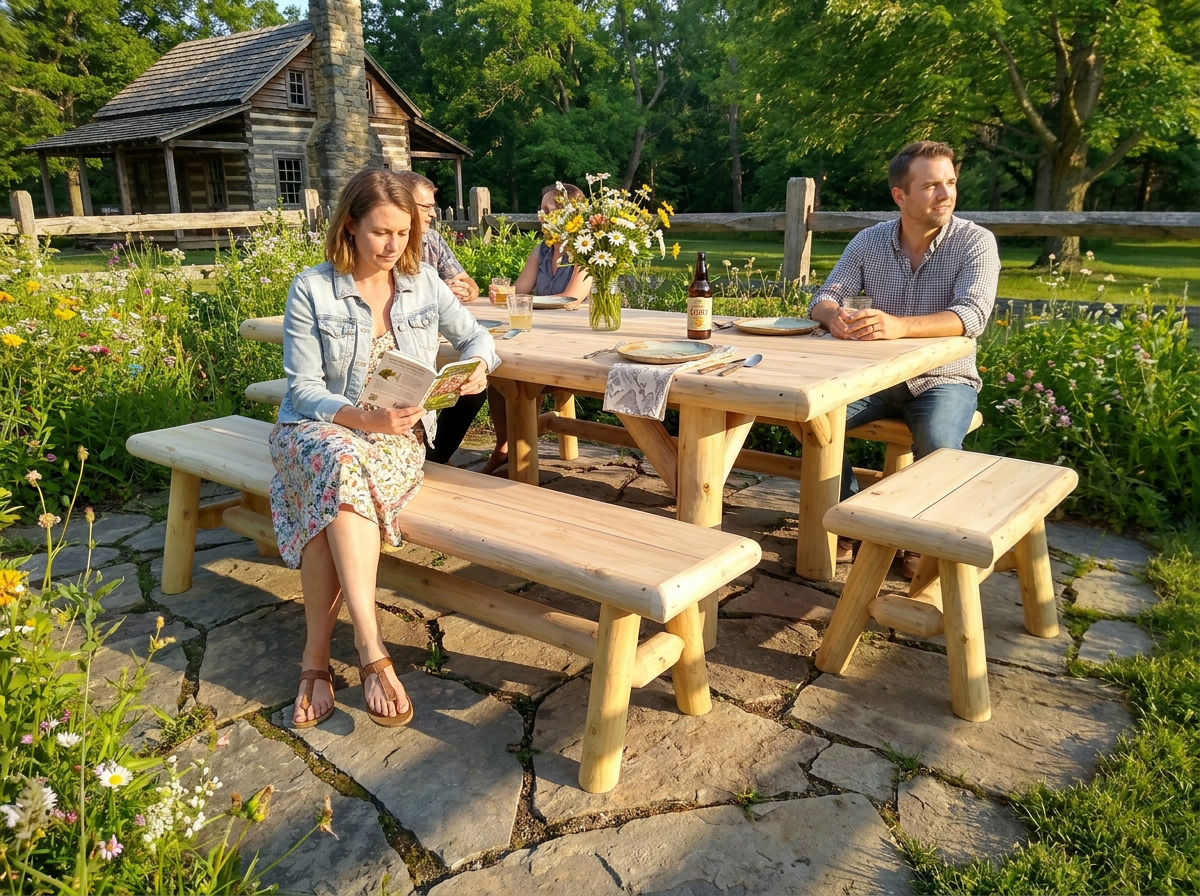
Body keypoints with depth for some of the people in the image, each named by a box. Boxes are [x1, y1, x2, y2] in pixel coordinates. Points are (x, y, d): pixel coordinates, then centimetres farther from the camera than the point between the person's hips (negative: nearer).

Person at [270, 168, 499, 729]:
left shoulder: (424, 283, 6)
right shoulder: (311, 289, -3)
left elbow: (476, 337, 14)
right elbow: (305, 389, -7)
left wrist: (477, 365, -11)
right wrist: (363, 417, -26)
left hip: (399, 436, 2)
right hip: (319, 428, -1)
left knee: (333, 498, -34)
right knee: (341, 462, -40)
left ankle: (316, 659, -27)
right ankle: (371, 651, -39)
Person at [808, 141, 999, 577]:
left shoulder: (976, 242, -9)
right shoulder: (869, 241, 1)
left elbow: (972, 315, -24)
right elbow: (824, 297, -2)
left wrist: (899, 325, -43)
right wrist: (834, 315, -30)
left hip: (944, 380, -3)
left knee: (937, 441, -33)